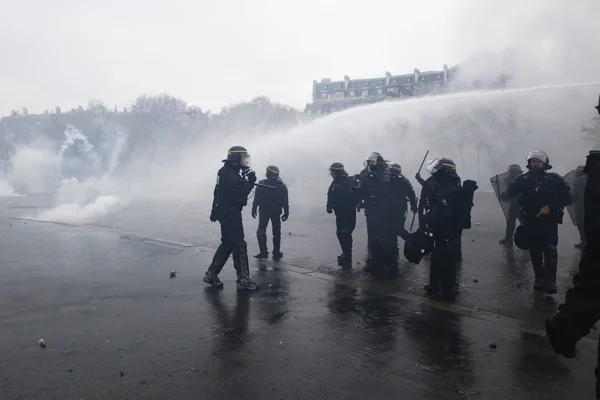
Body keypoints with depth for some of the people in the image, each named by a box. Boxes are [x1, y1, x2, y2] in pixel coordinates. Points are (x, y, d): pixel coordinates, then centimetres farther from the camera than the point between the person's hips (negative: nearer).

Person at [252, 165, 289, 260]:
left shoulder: (262, 184, -9)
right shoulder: (282, 186, -1)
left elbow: (256, 199, -8)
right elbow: (285, 201, 1)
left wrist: (254, 210, 0)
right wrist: (286, 213, 7)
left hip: (264, 211, -2)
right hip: (276, 212, 2)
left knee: (261, 231, 7)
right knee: (276, 232, 11)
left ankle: (264, 252, -1)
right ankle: (276, 253, 12)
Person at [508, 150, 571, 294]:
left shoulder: (554, 179, 1)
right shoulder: (524, 178, 4)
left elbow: (566, 198, -2)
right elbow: (511, 192, -11)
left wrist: (550, 206, -15)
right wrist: (523, 179, -21)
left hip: (549, 220, -2)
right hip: (531, 221, 2)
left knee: (550, 249, -15)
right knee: (535, 251, 7)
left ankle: (550, 281, -14)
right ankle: (539, 278, 20)